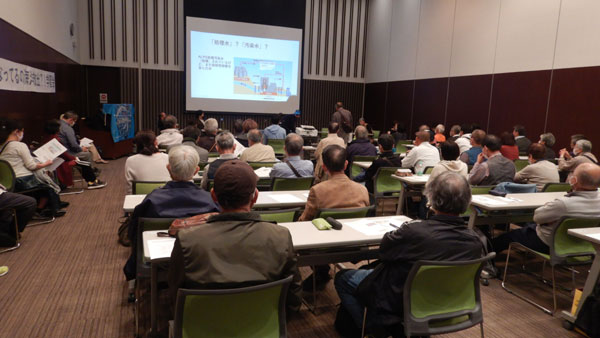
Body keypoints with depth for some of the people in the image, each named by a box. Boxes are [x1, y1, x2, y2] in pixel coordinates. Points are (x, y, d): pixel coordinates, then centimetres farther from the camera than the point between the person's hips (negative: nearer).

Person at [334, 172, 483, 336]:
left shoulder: (413, 230, -34)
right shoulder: (475, 242, -19)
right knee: (370, 269, 28)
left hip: (399, 302, -6)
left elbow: (383, 251, -15)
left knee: (342, 278, 16)